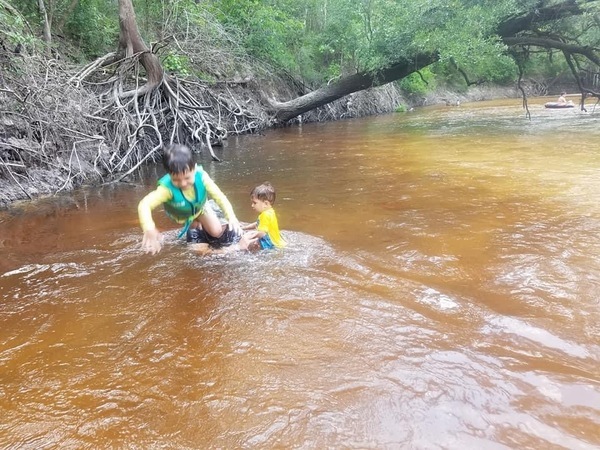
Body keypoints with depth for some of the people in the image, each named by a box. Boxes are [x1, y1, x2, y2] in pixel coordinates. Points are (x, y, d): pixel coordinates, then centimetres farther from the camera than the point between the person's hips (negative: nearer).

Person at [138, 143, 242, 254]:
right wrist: (149, 229, -74)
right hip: (179, 214, 0)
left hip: (199, 208, 1)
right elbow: (144, 205, -57)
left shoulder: (201, 176, -40)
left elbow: (220, 197, -37)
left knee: (217, 232, -3)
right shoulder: (167, 187, -47)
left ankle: (199, 224, 31)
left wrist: (231, 217, -53)